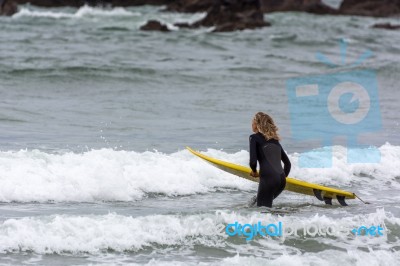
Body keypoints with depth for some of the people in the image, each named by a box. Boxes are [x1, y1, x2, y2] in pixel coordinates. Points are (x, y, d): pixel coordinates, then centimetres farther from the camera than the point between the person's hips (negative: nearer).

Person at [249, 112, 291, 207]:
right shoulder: (275, 140, 22)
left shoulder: (254, 138, 3)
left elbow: (253, 161, -7)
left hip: (268, 178, -7)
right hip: (281, 179, 7)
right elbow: (288, 163, 24)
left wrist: (254, 172, 12)